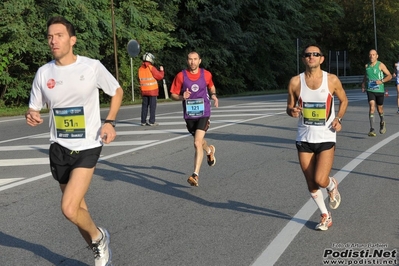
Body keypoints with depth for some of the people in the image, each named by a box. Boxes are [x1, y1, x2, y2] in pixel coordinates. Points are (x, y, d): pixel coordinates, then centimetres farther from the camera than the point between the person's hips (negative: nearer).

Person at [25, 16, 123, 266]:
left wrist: (110, 122, -9)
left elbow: (117, 91, 5)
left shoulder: (92, 67, -11)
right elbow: (34, 109, 8)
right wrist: (31, 116, -17)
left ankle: (99, 236, 13)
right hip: (59, 149, 4)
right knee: (78, 208, 16)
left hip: (87, 148, -4)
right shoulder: (43, 73, -2)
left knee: (69, 209, -17)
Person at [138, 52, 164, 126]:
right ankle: (151, 121, -3)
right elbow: (160, 76, -7)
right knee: (152, 106, -1)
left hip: (144, 91, 5)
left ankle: (143, 121, 11)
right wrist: (161, 70, 9)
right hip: (152, 90, -5)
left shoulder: (140, 69, 4)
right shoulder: (151, 68, -11)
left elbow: (140, 79, 10)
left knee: (144, 106, 10)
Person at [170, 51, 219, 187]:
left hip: (203, 113, -2)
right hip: (189, 115, 2)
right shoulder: (180, 76, -6)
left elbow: (211, 86, 19)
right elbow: (173, 94, -1)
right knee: (199, 141, 21)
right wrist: (182, 97, -21)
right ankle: (209, 150, 57)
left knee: (197, 143, -18)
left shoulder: (206, 74, -2)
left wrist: (213, 95, -2)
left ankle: (195, 175, -16)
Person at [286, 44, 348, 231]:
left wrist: (339, 119, -6)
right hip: (304, 138, 2)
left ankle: (332, 186, 22)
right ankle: (325, 215, 30)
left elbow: (343, 100, 10)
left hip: (326, 137, -2)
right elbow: (289, 107, 6)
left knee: (320, 180, -15)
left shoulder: (332, 80, -6)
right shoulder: (295, 82, -4)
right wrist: (292, 111, -17)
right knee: (311, 184, 8)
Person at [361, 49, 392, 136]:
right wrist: (363, 84, 10)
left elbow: (389, 76, -5)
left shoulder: (380, 65, -5)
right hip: (370, 90, 1)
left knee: (380, 109, 12)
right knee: (371, 108, -17)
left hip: (379, 90, -1)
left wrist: (382, 81, -21)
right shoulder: (367, 66, 6)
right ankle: (372, 129, -21)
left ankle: (382, 123, 44)